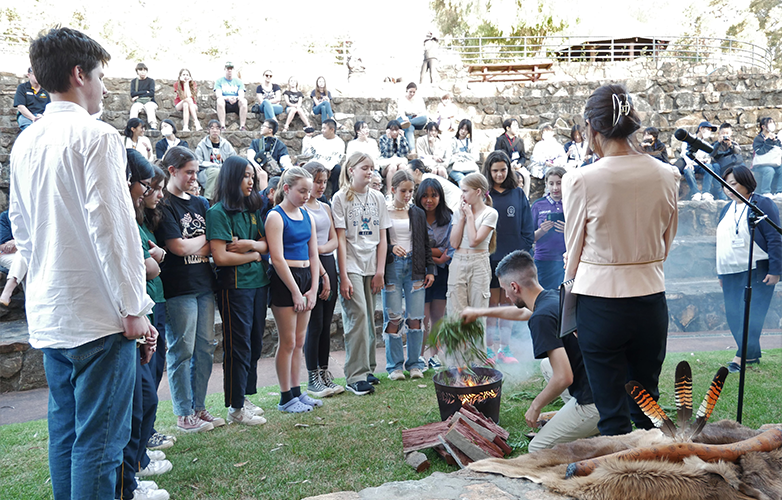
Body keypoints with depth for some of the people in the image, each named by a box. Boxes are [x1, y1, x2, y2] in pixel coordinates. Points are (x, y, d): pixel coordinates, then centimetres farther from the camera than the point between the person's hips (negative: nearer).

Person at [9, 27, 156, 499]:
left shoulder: (24, 143, 13)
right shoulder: (97, 136, -12)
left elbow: (21, 228, 19)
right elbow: (110, 225, -18)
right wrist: (134, 309, -14)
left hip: (47, 315, 8)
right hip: (98, 314, -8)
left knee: (65, 430, 17)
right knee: (100, 439, -1)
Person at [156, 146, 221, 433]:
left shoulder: (200, 203, 15)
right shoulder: (164, 205, -7)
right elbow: (179, 246, -15)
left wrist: (195, 248, -6)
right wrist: (206, 239, 0)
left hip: (204, 285, 7)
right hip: (179, 289, -7)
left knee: (205, 348, 10)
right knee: (182, 351, 1)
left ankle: (199, 407, 22)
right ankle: (184, 415, 12)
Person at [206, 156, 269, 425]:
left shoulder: (252, 209, 12)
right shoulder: (219, 212, -10)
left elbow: (266, 243, 13)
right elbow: (220, 257, -17)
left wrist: (251, 244, -9)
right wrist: (253, 255, -5)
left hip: (259, 282, 7)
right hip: (234, 286, -7)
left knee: (255, 342, 12)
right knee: (238, 347, 0)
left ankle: (243, 396, 27)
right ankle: (235, 408, 12)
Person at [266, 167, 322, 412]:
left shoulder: (307, 216, 12)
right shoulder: (276, 216, -9)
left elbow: (313, 255, 12)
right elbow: (277, 258, -15)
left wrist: (313, 288, 3)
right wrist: (295, 291, -14)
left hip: (305, 277, 7)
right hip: (284, 281, -7)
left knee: (299, 341, 12)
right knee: (288, 341, -1)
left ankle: (296, 392, 22)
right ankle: (286, 398, 9)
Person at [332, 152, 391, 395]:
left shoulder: (378, 198, 12)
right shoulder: (341, 197, -1)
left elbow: (382, 238, 10)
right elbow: (340, 239, -6)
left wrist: (380, 271, 2)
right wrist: (343, 276, -12)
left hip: (372, 267, 5)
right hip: (351, 265, -4)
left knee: (369, 318, 7)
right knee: (358, 315, -12)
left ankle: (367, 369, 19)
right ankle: (356, 376, -8)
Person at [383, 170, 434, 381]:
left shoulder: (418, 213, 12)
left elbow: (425, 244, 14)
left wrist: (430, 269, 9)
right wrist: (391, 248, -18)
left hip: (414, 266, 3)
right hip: (391, 266, -3)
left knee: (415, 317, 2)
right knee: (393, 317, -1)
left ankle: (415, 364, 14)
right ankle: (395, 366, 10)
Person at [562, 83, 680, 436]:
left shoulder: (580, 180, -13)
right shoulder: (666, 176, -1)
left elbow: (574, 249, -2)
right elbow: (666, 243, 10)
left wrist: (571, 282, 15)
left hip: (600, 304, -4)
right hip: (651, 298, 4)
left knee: (613, 414, 8)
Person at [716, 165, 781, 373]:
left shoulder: (762, 204, -6)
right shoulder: (727, 209, 16)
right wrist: (721, 274, 21)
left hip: (756, 271, -7)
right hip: (731, 273, 7)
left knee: (750, 314, -7)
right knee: (734, 316, 7)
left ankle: (741, 357, -4)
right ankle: (752, 354, 18)